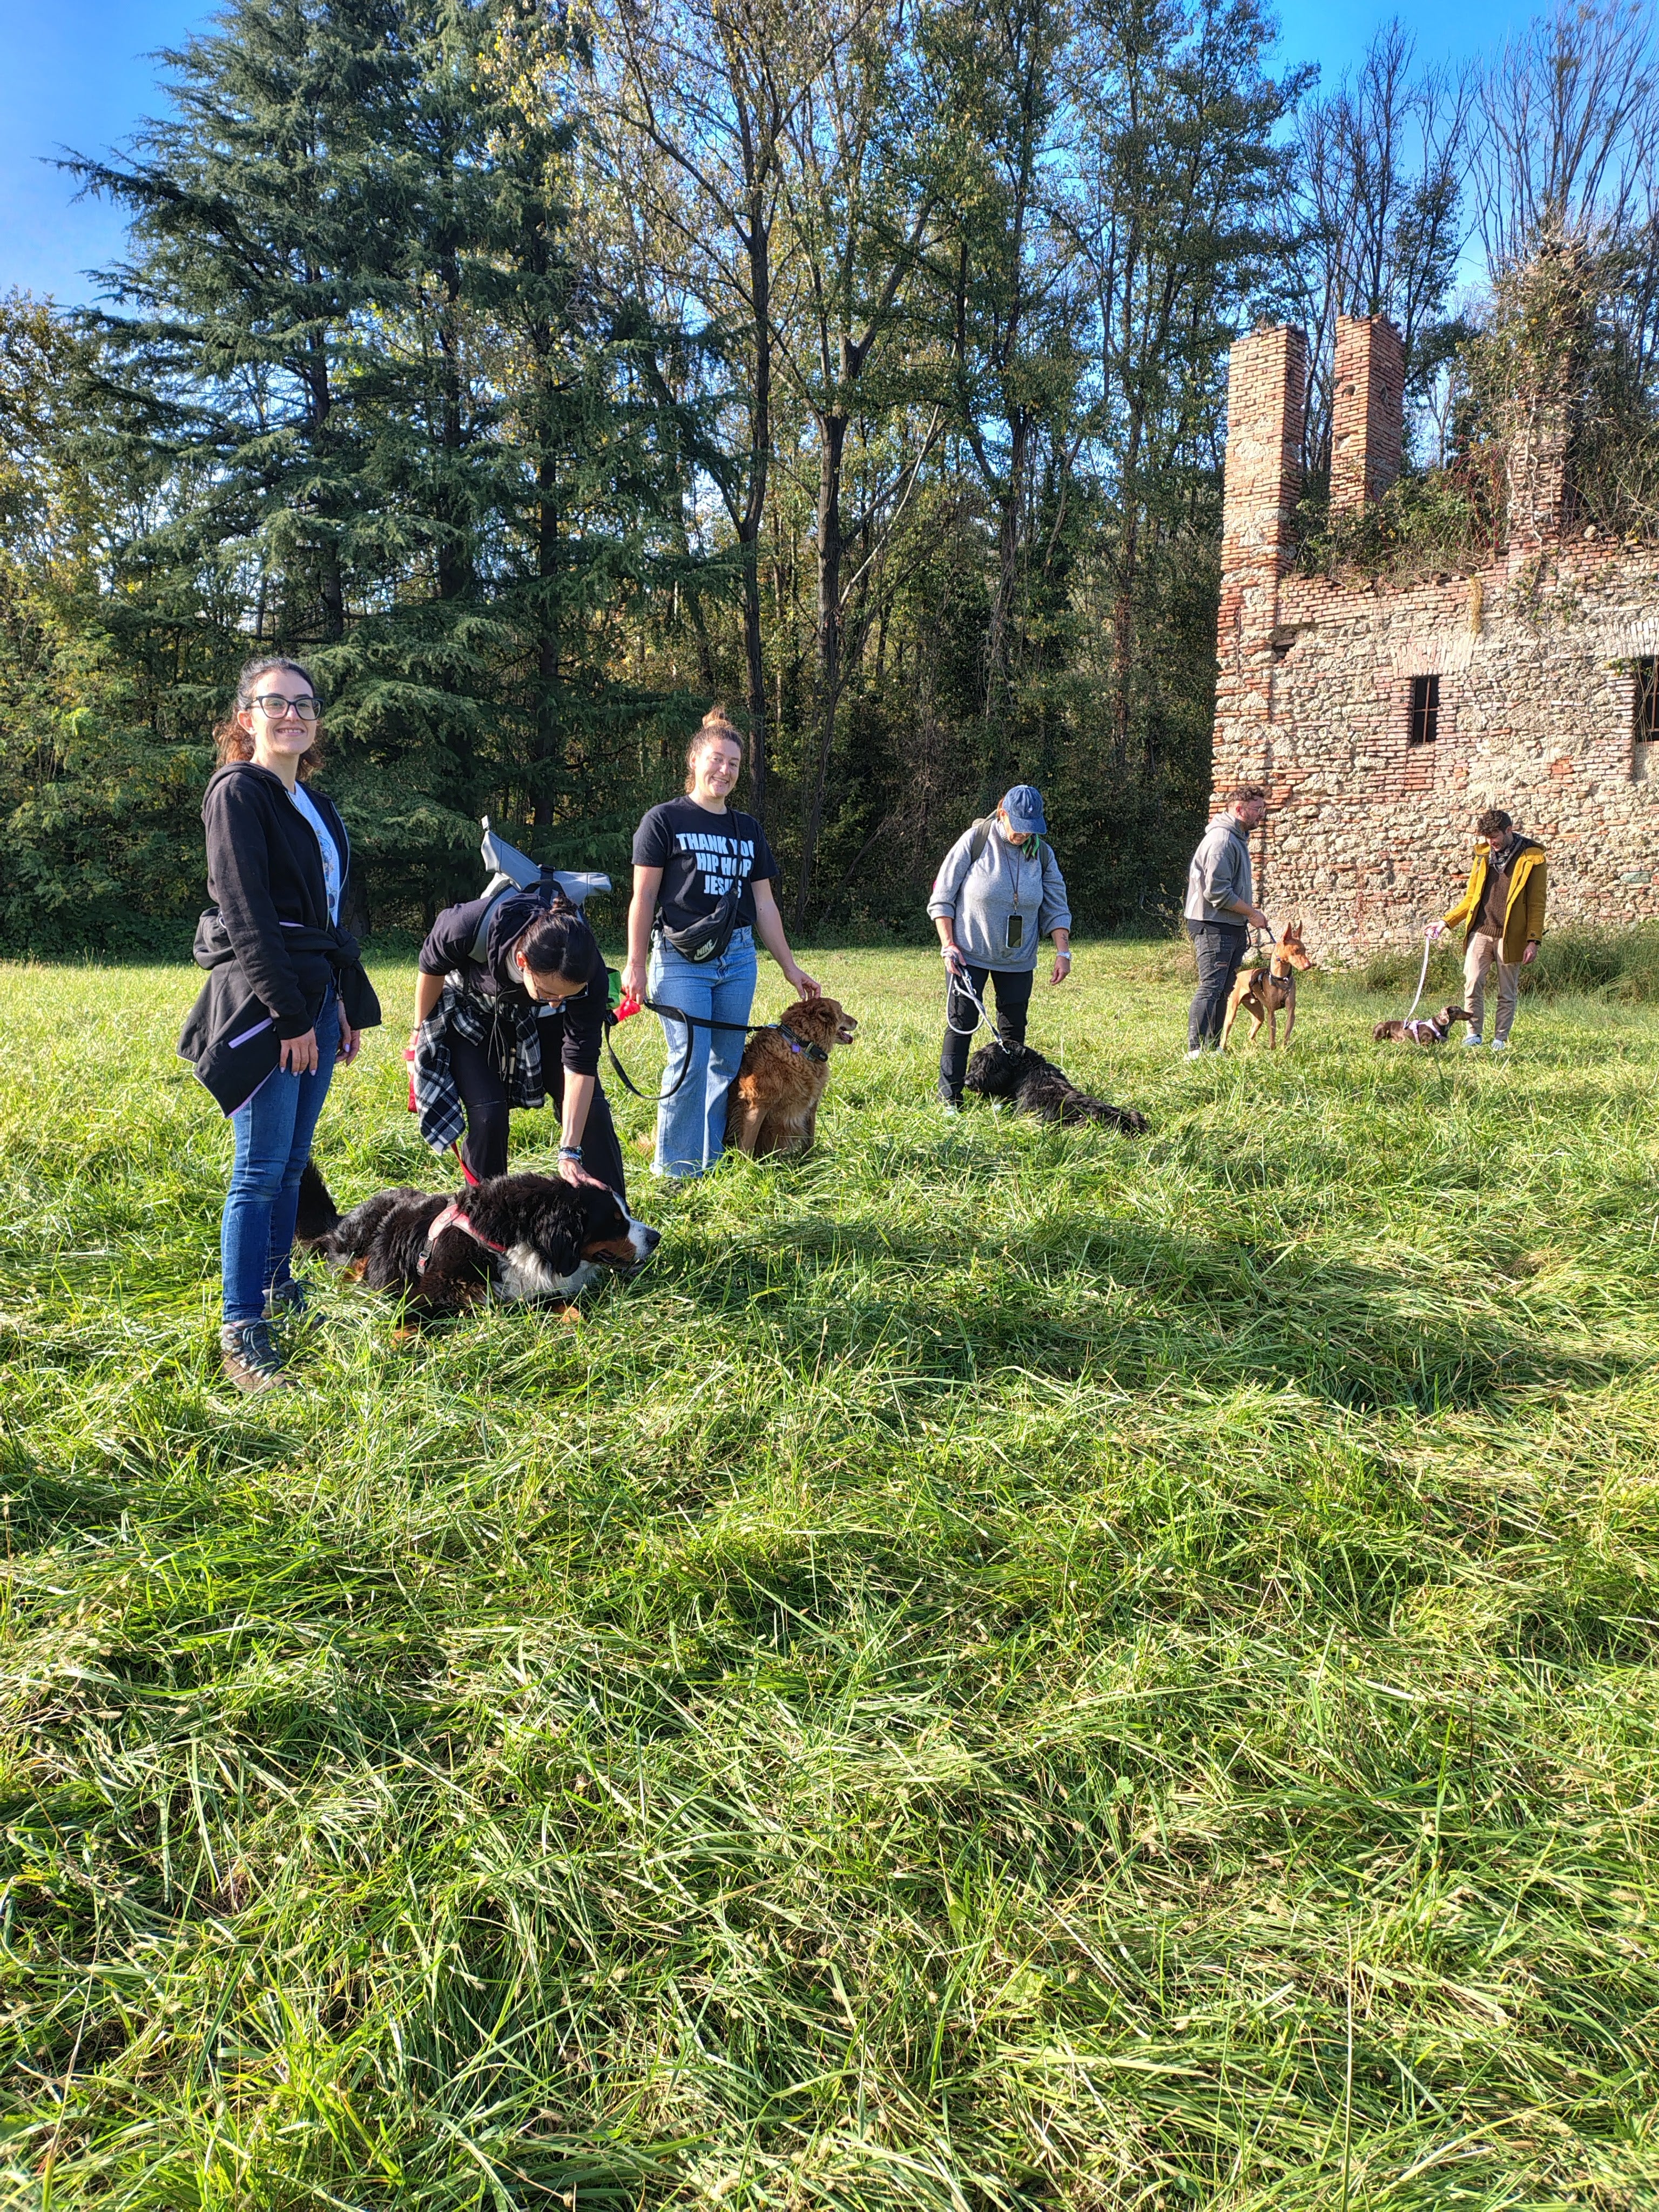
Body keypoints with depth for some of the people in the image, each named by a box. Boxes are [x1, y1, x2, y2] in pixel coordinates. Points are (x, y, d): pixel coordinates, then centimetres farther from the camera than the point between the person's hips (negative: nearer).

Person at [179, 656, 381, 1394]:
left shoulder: (314, 804, 18)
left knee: (293, 1161, 13)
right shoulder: (237, 793, -8)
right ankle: (242, 1334, -5)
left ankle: (277, 1289, 25)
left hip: (316, 998, 8)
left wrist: (347, 1003, 17)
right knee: (262, 1170, -9)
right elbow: (247, 913, -15)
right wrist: (288, 1016, -18)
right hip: (261, 1002, -8)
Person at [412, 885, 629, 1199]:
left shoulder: (589, 975, -36)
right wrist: (421, 1029, -1)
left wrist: (570, 1153, -30)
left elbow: (580, 1064, -28)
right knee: (488, 1114, -18)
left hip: (540, 1020, 2)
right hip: (468, 1015, -1)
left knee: (590, 1108, -8)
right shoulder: (470, 926, -41)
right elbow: (431, 967, -16)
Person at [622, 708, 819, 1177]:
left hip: (738, 958, 5)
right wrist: (635, 965, -8)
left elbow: (763, 904, 18)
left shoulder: (748, 830, 17)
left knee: (728, 1062, 6)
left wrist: (789, 966, 16)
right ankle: (676, 1168, -2)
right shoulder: (665, 820, 2)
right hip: (681, 958, -5)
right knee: (690, 1059, -11)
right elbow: (643, 898, -1)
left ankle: (711, 1159, 16)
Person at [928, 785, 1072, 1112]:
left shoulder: (1042, 853, 1)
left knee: (1014, 1029, 6)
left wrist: (1063, 951, -4)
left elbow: (1056, 906, 7)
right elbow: (942, 898, -7)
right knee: (961, 1023, -4)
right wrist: (949, 946, -13)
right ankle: (950, 1101, 3)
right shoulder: (974, 841, -10)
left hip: (1018, 959, 4)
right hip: (969, 953, -4)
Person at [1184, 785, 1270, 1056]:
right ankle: (1196, 1049, -15)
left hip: (1233, 928, 10)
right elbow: (1216, 892, -23)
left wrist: (1249, 909, 13)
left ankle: (1213, 1046, 19)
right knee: (1211, 987, -13)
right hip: (1213, 927, -10)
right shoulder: (1221, 839, -17)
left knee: (1224, 990, 12)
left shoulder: (1237, 837, 17)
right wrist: (1252, 913, -15)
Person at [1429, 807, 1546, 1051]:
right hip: (1480, 931, 3)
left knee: (1507, 992, 5)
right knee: (1473, 983, -6)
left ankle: (1500, 1039, 12)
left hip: (1510, 936, -3)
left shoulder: (1532, 857, -2)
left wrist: (1534, 940, -9)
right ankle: (1474, 1033, 5)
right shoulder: (1484, 855, 12)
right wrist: (1447, 923, 8)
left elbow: (1536, 904, -2)